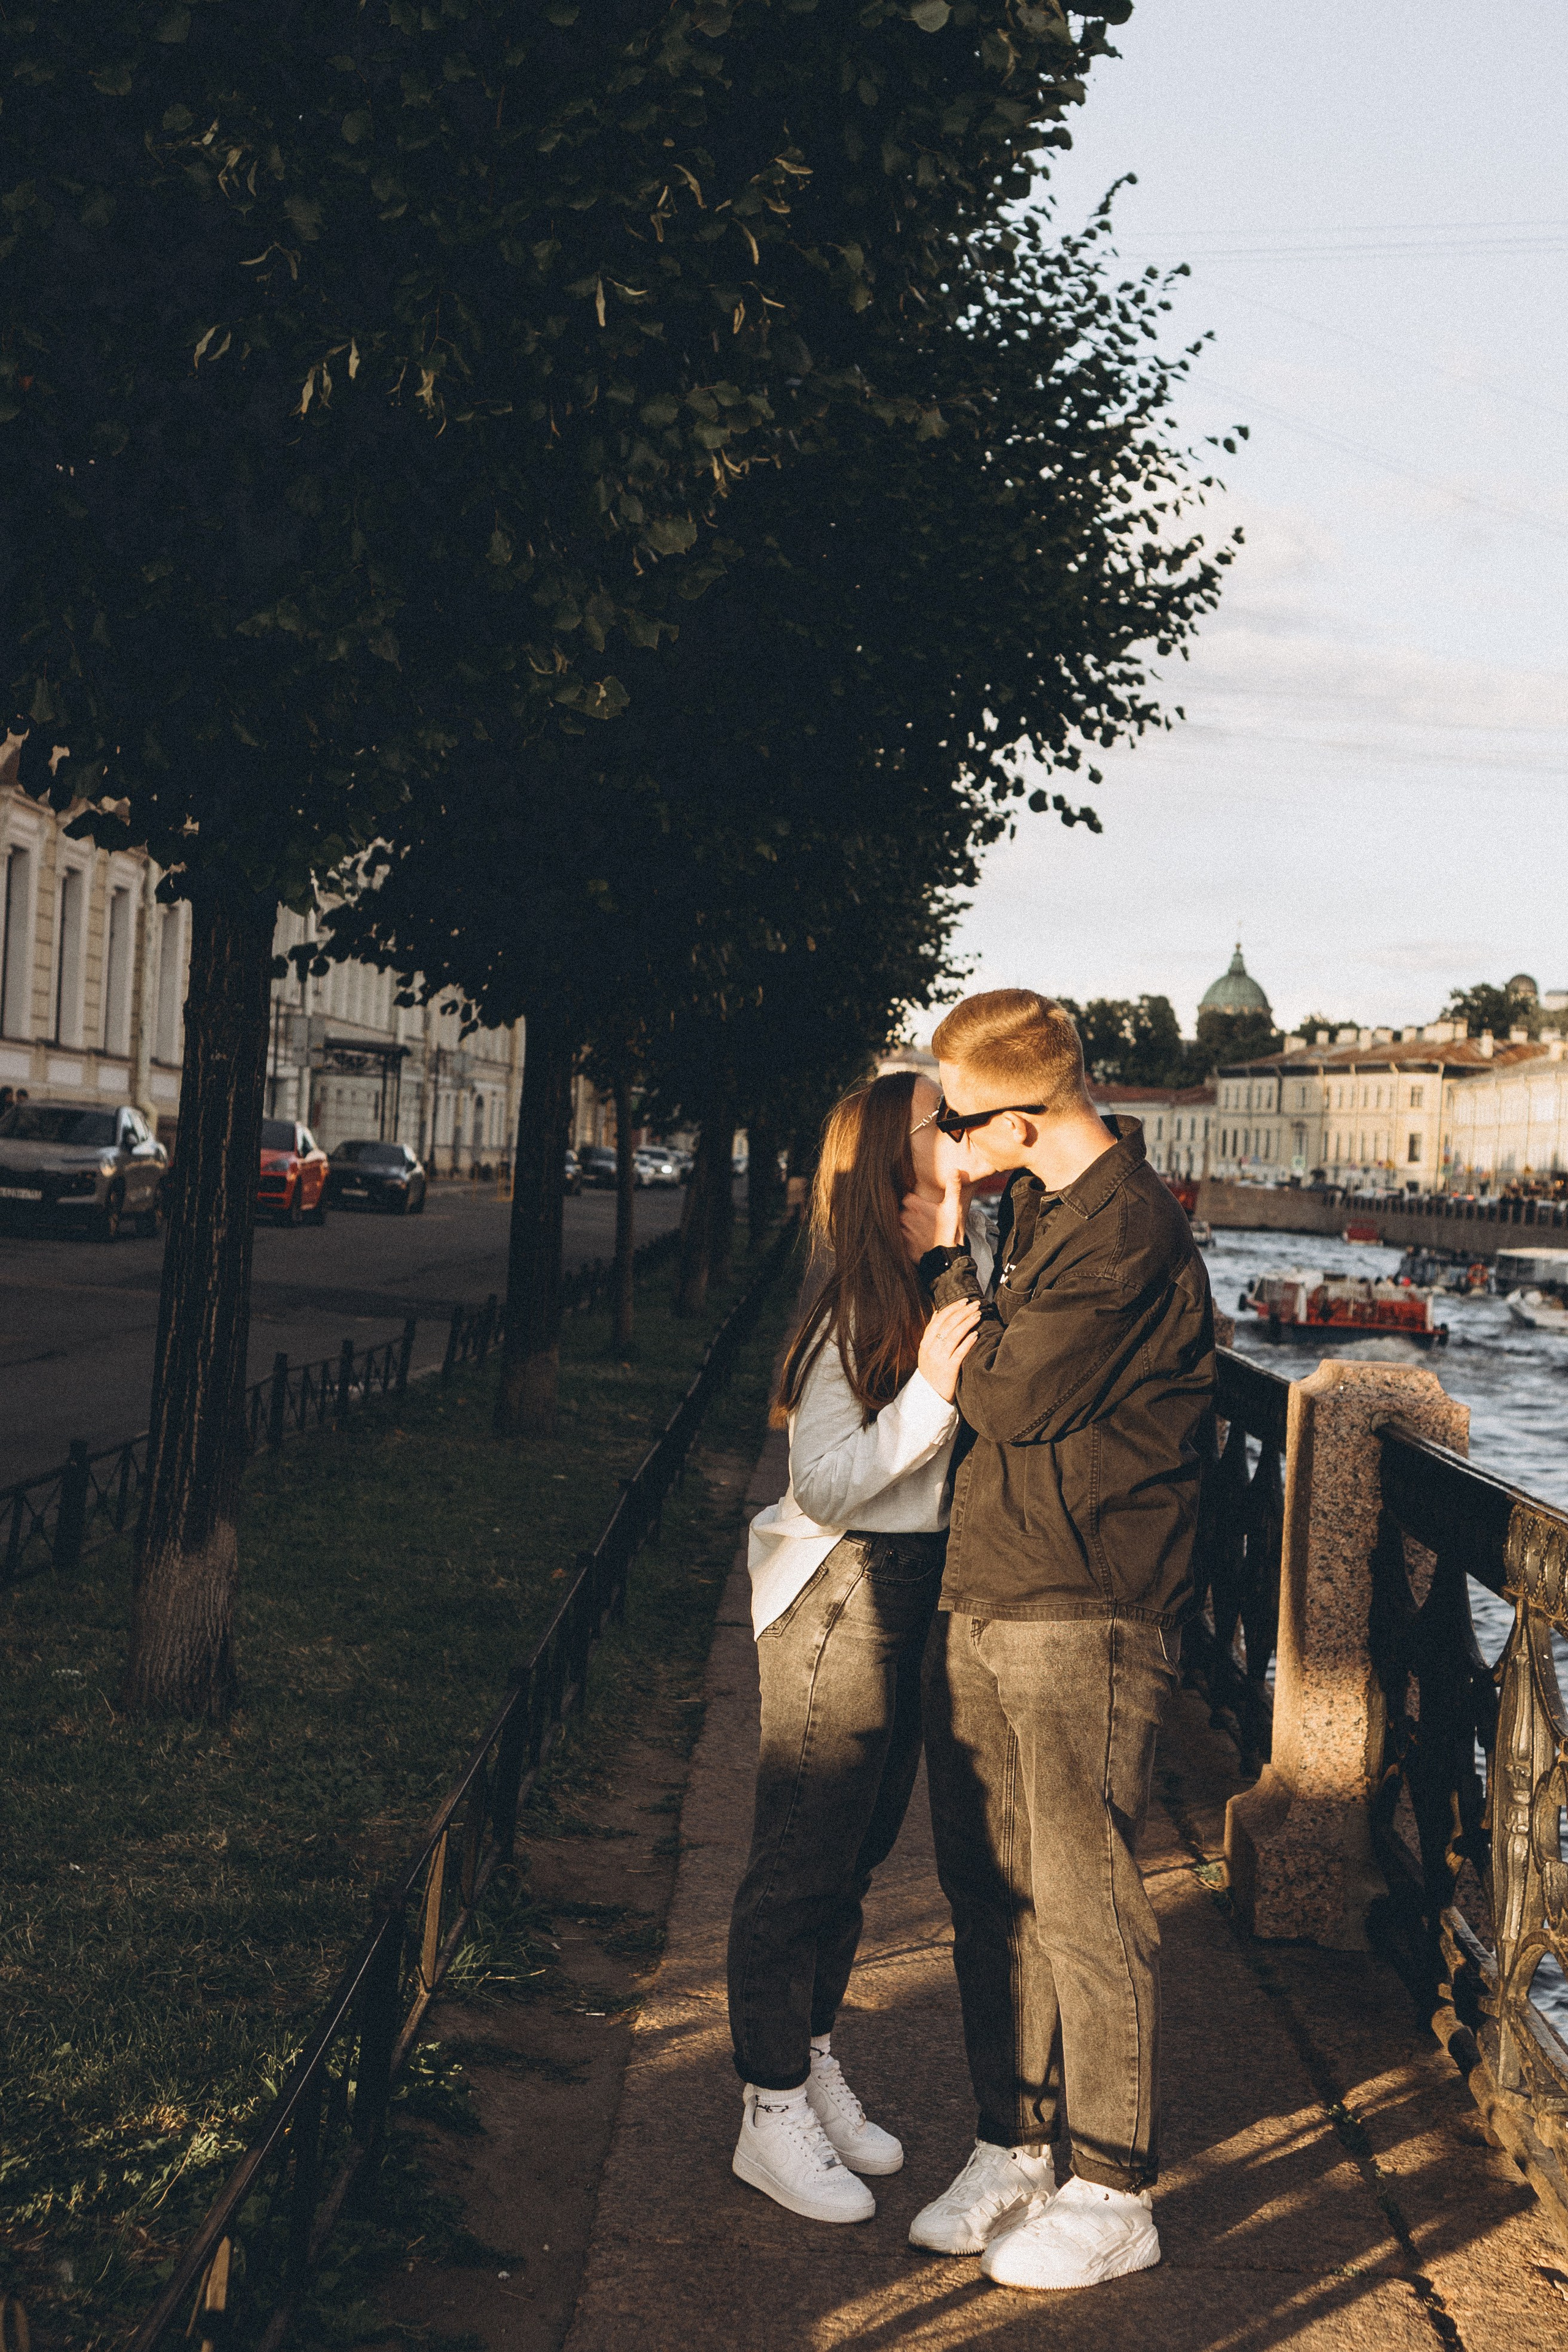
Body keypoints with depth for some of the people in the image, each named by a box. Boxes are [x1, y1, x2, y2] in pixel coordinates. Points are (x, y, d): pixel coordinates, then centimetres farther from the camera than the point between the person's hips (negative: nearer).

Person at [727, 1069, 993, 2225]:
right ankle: (773, 2113, 16)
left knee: (860, 1848, 19)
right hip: (838, 1595, -9)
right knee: (804, 1859, 3)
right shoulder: (856, 1307, -19)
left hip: (920, 1591, 9)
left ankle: (815, 2067, 34)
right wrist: (931, 1392, -27)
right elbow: (824, 1487, -19)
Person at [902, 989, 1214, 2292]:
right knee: (991, 1890, 14)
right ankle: (1014, 2147, 28)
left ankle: (1116, 2195, 12)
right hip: (982, 1600, 9)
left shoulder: (1128, 1227, -16)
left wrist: (946, 1261, -5)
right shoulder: (1042, 1207, 14)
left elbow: (1009, 1397, -15)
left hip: (1085, 1615, -9)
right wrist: (954, 1270, 11)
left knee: (1083, 1905, -1)